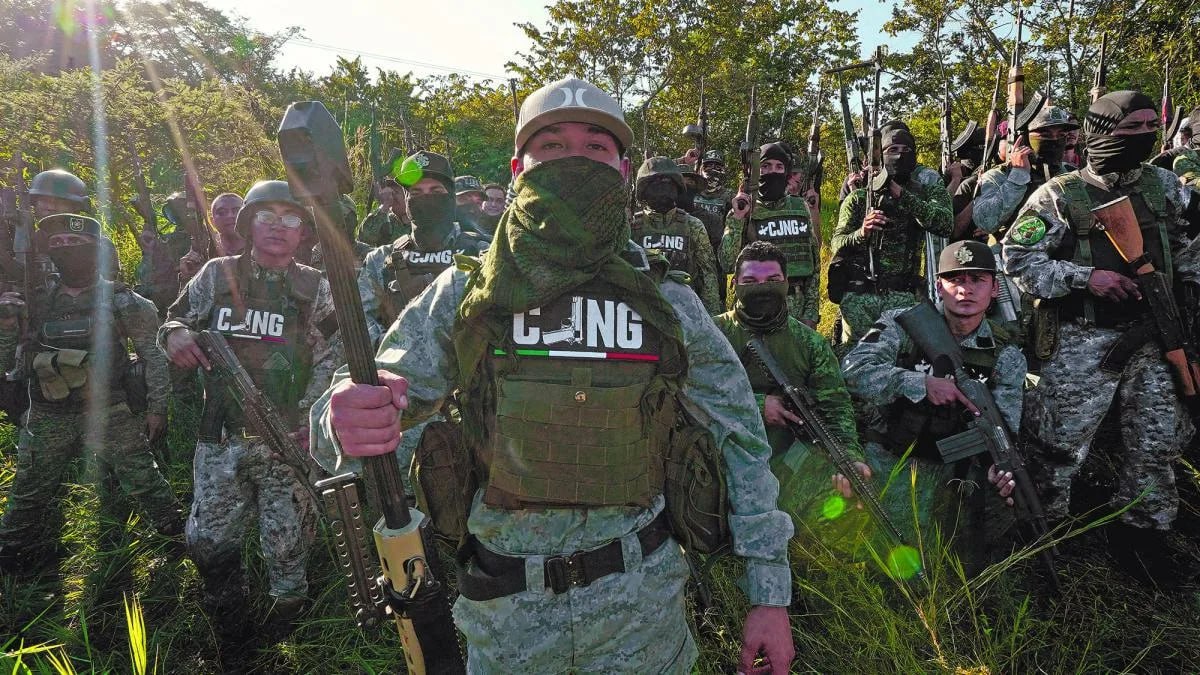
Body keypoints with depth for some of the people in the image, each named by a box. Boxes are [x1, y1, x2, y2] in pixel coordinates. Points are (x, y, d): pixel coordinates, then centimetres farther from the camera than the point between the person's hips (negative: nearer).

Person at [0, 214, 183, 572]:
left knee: (143, 480, 3)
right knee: (29, 492, 17)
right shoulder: (36, 301, 5)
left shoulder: (120, 300, -4)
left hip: (112, 413, -4)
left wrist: (156, 406, -7)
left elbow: (152, 355, -3)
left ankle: (178, 534, 19)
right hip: (50, 417, 4)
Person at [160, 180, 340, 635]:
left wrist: (306, 420, -16)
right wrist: (174, 335, -12)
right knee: (207, 538, 12)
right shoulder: (216, 275, 4)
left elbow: (330, 361, -4)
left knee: (286, 542, 9)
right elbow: (178, 319, 13)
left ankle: (285, 615, 34)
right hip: (221, 437, 2)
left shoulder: (315, 289, 1)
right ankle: (226, 612, 38)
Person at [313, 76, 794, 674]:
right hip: (504, 615, 1)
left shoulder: (670, 307, -3)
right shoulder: (461, 298, -4)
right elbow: (373, 409, -8)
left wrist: (770, 594, 0)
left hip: (641, 608, 0)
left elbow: (742, 444, 1)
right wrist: (345, 416, -33)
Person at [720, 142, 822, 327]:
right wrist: (736, 219, -18)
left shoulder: (800, 208, 9)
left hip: (798, 305, 3)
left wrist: (811, 311, 4)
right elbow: (727, 263, -11)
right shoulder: (745, 211, -1)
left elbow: (814, 262, 11)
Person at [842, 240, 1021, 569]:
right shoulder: (903, 324, -7)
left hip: (948, 473, 2)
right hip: (884, 460, -2)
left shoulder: (1006, 356, 0)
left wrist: (1002, 469, -29)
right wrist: (922, 384, -28)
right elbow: (853, 369, -21)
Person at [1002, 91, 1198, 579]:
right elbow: (1018, 260, -12)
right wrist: (1086, 277, -19)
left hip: (1150, 336, 6)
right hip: (1082, 342, -6)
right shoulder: (1059, 196, -9)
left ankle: (1144, 530, 32)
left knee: (1158, 439, 13)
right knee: (1062, 440, 0)